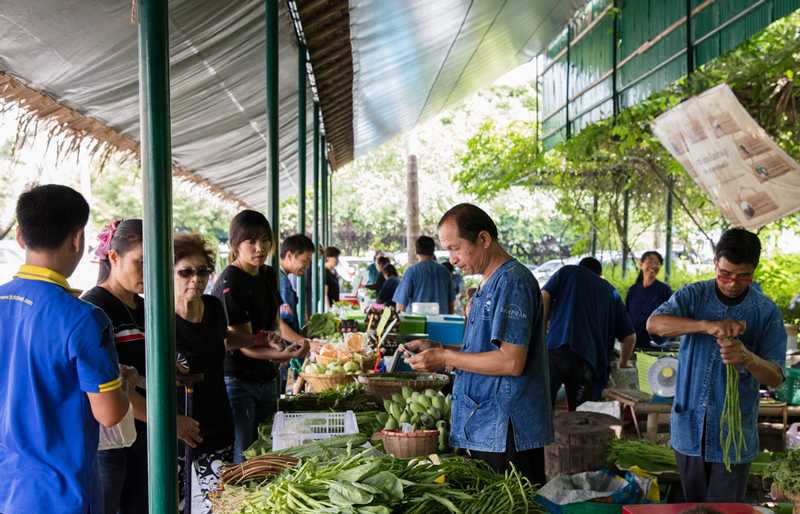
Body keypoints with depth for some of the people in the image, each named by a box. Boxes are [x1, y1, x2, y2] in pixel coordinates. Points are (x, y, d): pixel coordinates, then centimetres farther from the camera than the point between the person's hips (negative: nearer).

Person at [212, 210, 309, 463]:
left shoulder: (269, 274, 8)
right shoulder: (230, 283, -17)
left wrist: (273, 335, -9)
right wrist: (279, 355, -37)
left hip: (265, 378, 8)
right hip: (235, 382, -8)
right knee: (241, 462, -6)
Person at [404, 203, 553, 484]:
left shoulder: (511, 282, -16)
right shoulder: (489, 284, 17)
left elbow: (512, 362, -23)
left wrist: (445, 358, -16)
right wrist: (438, 348, 9)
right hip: (485, 430, 10)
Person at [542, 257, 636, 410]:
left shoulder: (568, 271, 21)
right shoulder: (611, 292, 26)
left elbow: (544, 296, 3)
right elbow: (630, 337, 21)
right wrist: (623, 364, 37)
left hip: (555, 348, -2)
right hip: (586, 361, 2)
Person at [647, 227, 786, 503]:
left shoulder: (767, 312, -2)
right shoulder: (694, 295, 0)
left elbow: (775, 378, -7)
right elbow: (654, 323, -18)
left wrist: (748, 358, -30)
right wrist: (707, 325, -32)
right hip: (689, 428, 2)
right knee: (693, 507, 14)